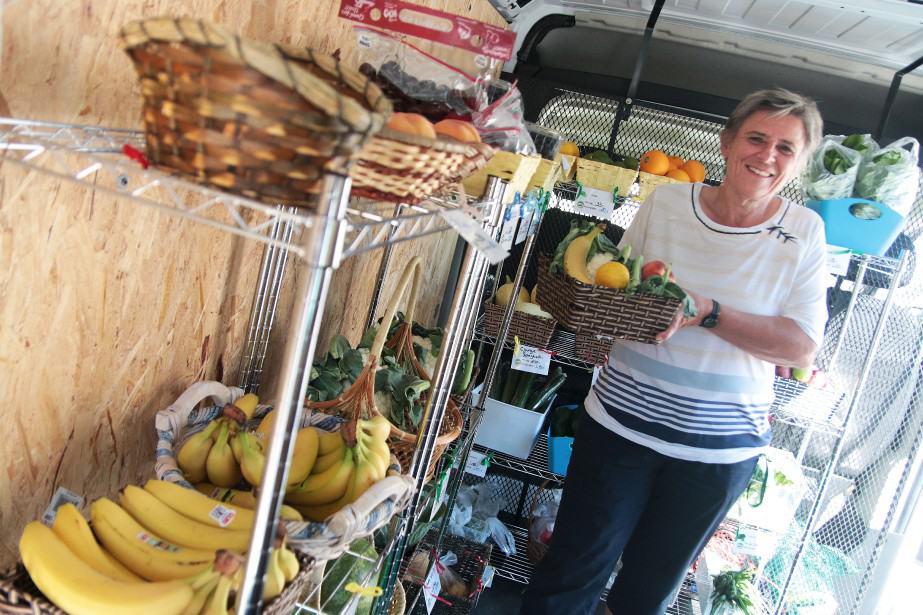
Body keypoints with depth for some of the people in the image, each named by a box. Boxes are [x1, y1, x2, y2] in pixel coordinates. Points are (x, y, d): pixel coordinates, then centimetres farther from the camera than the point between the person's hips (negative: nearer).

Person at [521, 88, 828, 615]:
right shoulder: (667, 202, -1)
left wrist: (707, 312, -23)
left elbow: (803, 347, -10)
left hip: (721, 447, 0)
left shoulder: (803, 231, -3)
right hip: (622, 421, 0)